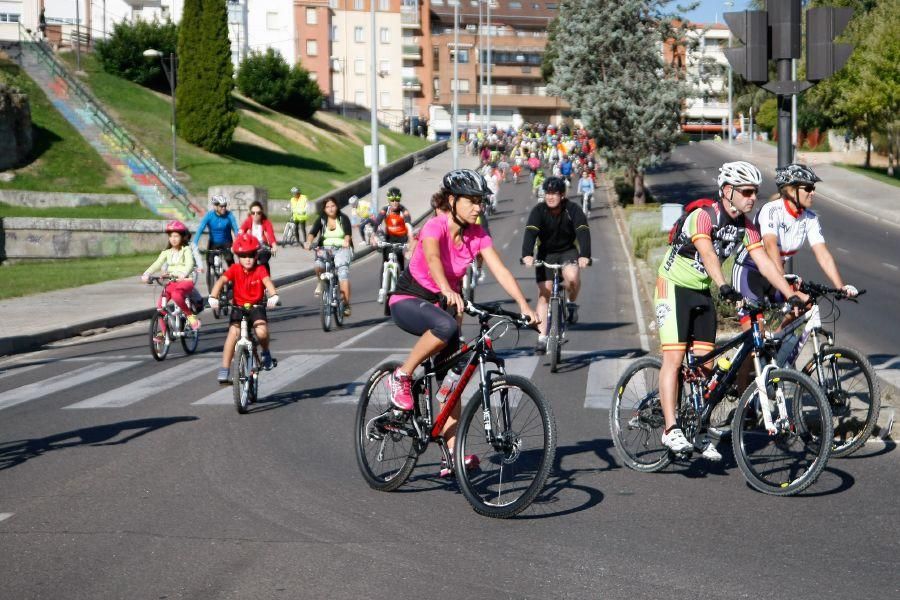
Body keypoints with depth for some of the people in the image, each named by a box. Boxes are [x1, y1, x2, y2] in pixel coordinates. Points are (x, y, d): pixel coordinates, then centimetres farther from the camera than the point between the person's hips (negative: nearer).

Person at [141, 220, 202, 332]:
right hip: (172, 282, 5)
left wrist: (184, 274, -41)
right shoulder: (167, 252, 10)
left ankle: (191, 315, -16)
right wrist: (146, 274, -19)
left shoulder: (186, 250, -3)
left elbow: (190, 264, -20)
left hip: (186, 280, -5)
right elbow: (157, 264, -1)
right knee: (160, 306, -11)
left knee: (176, 295, -37)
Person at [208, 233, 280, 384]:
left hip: (256, 307, -1)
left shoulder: (260, 269, -9)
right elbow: (221, 281, -22)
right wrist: (213, 297, -40)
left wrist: (273, 295, -49)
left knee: (262, 332, -26)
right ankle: (224, 370, -15)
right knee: (233, 333, -20)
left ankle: (265, 353, 7)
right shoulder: (235, 269, -7)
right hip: (238, 307, 1)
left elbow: (267, 281, -27)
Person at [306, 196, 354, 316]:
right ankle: (321, 282, 8)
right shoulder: (321, 220, 6)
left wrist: (346, 241, -36)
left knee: (343, 269, -25)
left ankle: (346, 304, -24)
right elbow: (313, 232, -7)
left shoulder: (343, 218, 1)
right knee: (319, 265, -29)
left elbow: (348, 233, -14)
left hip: (342, 249, -1)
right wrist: (309, 242, -28)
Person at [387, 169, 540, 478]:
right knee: (446, 326, -39)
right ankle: (402, 377, -19)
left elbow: (500, 270, -15)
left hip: (442, 303, 6)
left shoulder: (477, 235, -5)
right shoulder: (436, 226, -23)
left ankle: (453, 454, -2)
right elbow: (432, 258, -43)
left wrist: (524, 305, -30)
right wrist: (448, 291, -62)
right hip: (408, 301, -6)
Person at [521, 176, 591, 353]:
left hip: (568, 251, -1)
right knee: (544, 292, -6)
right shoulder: (538, 211, -16)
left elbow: (583, 232, -29)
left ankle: (572, 302, -1)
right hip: (546, 253, 1)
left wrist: (584, 255, -46)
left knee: (572, 276, -33)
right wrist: (527, 255, -47)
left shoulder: (573, 209, -18)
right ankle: (542, 338, -1)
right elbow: (530, 232, -29)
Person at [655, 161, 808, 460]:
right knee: (674, 357, -13)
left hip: (702, 292, 7)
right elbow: (707, 254, -40)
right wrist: (724, 287, -55)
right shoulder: (703, 216, -24)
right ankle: (671, 429, -15)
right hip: (674, 287, -7)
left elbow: (764, 263, -5)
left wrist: (792, 294, -15)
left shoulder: (746, 226, -2)